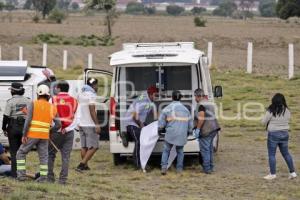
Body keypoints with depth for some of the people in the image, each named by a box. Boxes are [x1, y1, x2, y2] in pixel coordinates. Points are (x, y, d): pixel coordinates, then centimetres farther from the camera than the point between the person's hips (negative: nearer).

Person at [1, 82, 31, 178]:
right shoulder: (28, 101, 5)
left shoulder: (11, 101, -8)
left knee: (14, 151, 2)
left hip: (13, 127, -4)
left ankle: (15, 173, -1)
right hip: (25, 127, 4)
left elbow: (6, 116, -9)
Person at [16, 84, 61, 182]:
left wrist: (24, 135, -9)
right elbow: (58, 124, 5)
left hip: (32, 135, -3)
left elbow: (28, 120, -13)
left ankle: (21, 174, 1)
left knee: (21, 154, 9)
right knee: (43, 156, 12)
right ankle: (43, 177, 6)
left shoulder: (33, 104, -4)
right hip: (44, 136, 3)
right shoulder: (52, 107, 7)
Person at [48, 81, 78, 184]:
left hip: (56, 132, -2)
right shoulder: (73, 101, 5)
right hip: (69, 132, 2)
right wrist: (68, 128, -1)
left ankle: (50, 177, 9)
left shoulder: (53, 99, -2)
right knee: (65, 156, 4)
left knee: (51, 155, 11)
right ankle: (63, 179, 0)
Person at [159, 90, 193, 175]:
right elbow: (190, 124, 15)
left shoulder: (167, 109, -3)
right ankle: (179, 168, 17)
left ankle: (164, 167, -1)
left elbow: (161, 123, -1)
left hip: (171, 134, -2)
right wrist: (188, 132, 32)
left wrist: (160, 130, 18)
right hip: (182, 135, 3)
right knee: (180, 151, 19)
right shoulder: (185, 109, 9)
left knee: (166, 150, 12)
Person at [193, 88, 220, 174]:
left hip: (206, 131, -9)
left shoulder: (201, 104, -12)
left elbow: (201, 118, -20)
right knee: (210, 149, 16)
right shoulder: (209, 104, 16)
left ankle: (207, 168, -2)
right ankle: (211, 167, 21)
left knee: (205, 149, -3)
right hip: (213, 129, 9)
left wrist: (197, 129, -16)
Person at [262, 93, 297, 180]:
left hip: (273, 134, -5)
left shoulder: (271, 111, -16)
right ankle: (292, 172, 18)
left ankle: (272, 174, 7)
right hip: (284, 133, 5)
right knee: (286, 153, 16)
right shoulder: (287, 111, -3)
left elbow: (264, 121, -9)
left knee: (272, 155, 5)